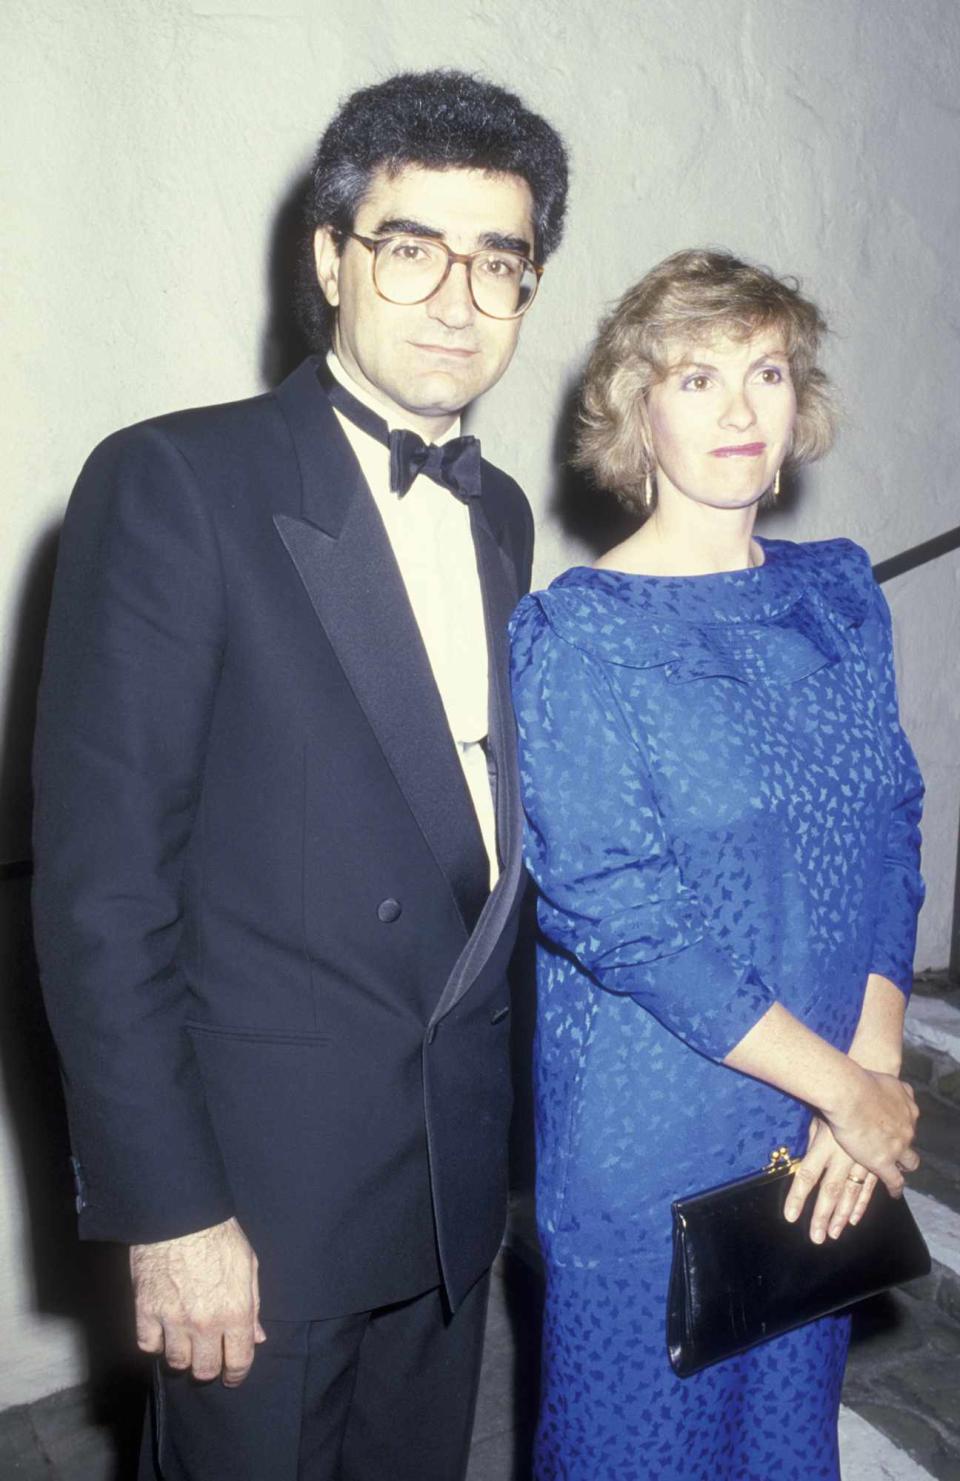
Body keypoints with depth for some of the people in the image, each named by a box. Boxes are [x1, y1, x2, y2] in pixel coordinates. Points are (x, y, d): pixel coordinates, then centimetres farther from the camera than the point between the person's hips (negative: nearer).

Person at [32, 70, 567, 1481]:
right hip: (264, 1180, -6)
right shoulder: (176, 483, -16)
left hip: (458, 1178, 6)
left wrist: (494, 1120, 10)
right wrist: (168, 1211, -16)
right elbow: (99, 884, -17)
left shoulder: (498, 514, 6)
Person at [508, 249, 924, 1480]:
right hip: (649, 1136, -4)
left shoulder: (840, 596, 2)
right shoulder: (575, 635, -15)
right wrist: (843, 1086, -14)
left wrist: (873, 1073, -10)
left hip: (828, 1139, 5)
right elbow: (619, 917, -18)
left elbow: (889, 838, 2)